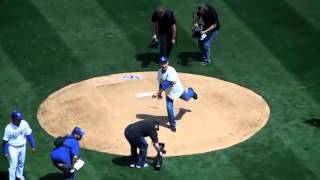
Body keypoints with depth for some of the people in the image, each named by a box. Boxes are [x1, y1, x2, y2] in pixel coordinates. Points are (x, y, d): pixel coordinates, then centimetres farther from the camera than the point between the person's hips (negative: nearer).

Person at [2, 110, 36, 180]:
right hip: (13, 148, -5)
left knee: (21, 162, 25)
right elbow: (5, 141, -16)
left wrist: (33, 146, 0)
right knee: (13, 166, -1)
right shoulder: (8, 128, -26)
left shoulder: (24, 124, -16)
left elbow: (29, 135, -4)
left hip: (22, 147, 5)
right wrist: (5, 152, -14)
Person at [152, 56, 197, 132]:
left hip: (177, 90, -3)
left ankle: (190, 91, 61)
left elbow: (167, 84, -43)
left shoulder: (171, 71, -35)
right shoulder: (159, 72, -13)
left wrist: (158, 92, -48)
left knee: (186, 98, 24)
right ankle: (172, 124, 13)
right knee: (169, 108, -6)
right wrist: (160, 93, 3)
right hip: (169, 93, 3)